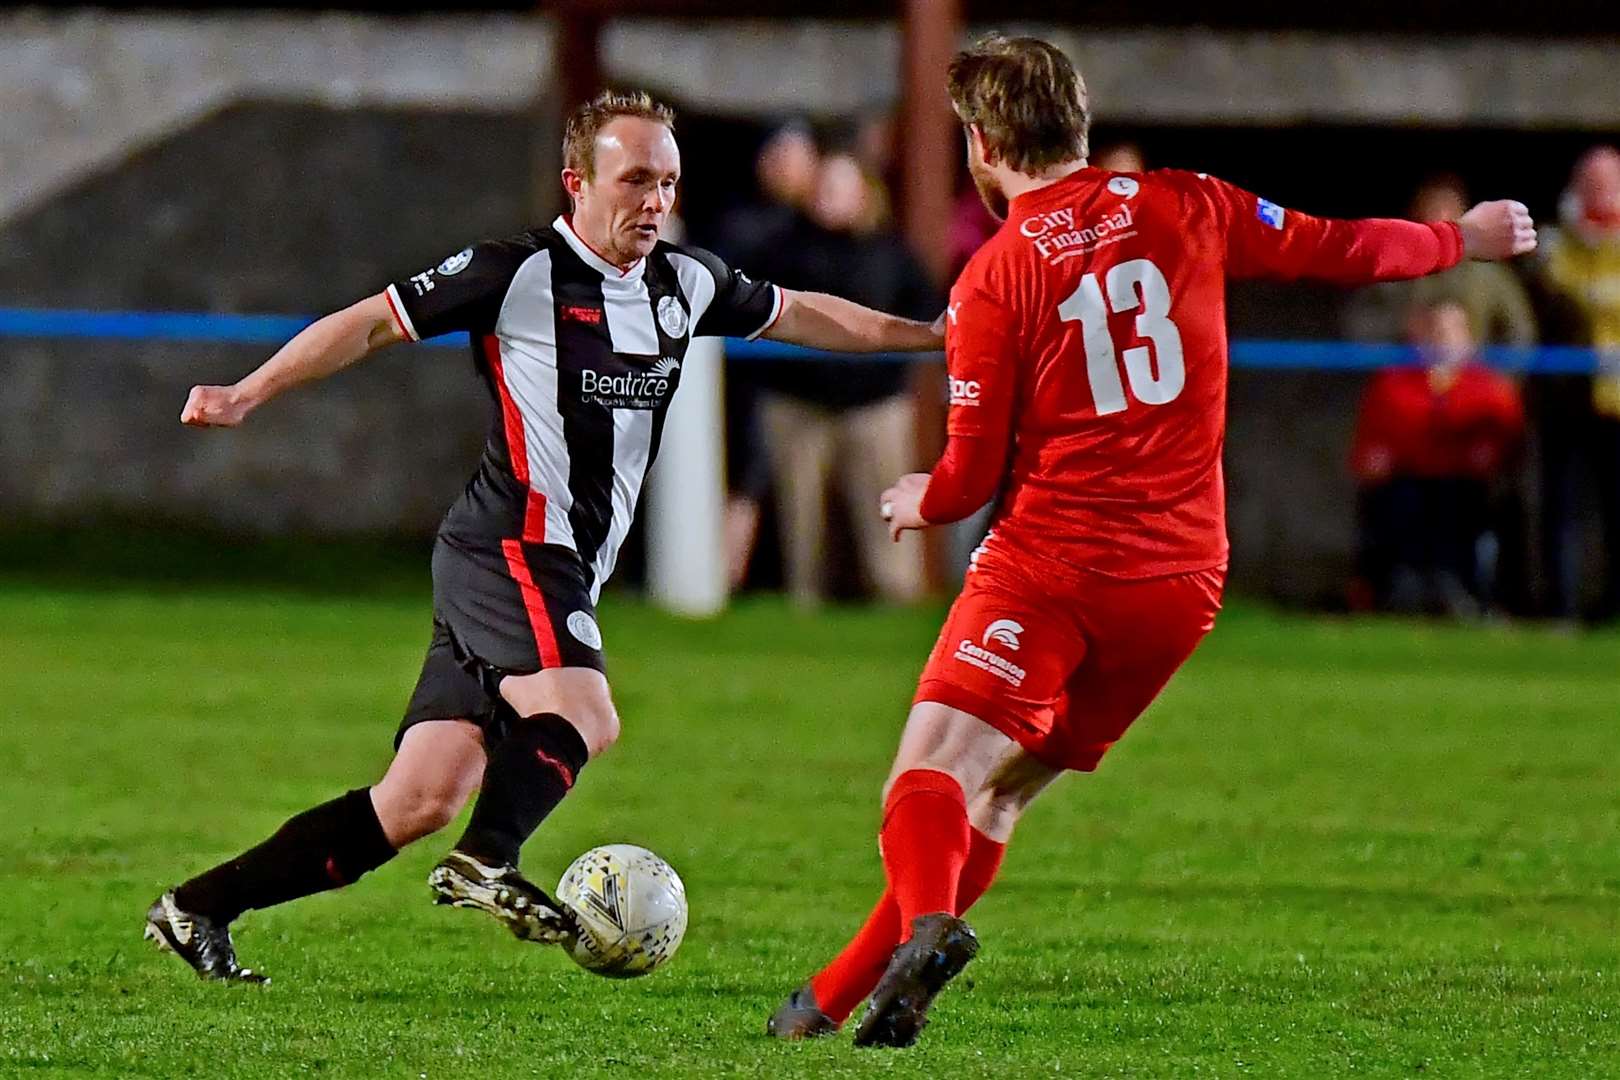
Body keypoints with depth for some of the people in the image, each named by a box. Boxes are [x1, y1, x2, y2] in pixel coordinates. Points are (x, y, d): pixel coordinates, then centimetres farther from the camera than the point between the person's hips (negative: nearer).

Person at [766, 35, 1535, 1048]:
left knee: (934, 764, -14)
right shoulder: (1181, 208, 6)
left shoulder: (995, 279, -4)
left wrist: (919, 501, 22)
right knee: (999, 791, 13)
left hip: (1050, 564, -5)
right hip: (1183, 578, 5)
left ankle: (928, 923, -46)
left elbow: (973, 476, -1)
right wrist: (1466, 238, 31)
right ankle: (845, 994, 11)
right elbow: (1336, 247, 14)